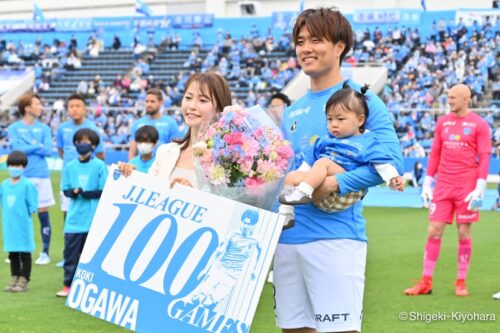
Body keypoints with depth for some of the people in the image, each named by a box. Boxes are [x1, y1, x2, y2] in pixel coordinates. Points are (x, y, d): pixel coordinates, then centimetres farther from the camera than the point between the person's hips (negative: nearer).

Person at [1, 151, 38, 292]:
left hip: (23, 226, -6)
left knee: (25, 254, 2)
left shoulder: (27, 185, -10)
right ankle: (14, 280, 23)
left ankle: (23, 281, 7)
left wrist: (24, 215, -7)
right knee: (12, 254, 14)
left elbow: (32, 206, -8)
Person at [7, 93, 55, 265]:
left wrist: (27, 148, -7)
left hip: (41, 176, 1)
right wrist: (37, 146, -5)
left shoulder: (44, 128, 8)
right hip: (22, 177, -1)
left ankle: (45, 253, 8)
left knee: (43, 214, 1)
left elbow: (48, 149, -4)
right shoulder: (14, 128, 2)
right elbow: (17, 148, -11)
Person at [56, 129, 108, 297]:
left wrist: (86, 193, -17)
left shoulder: (100, 166, -2)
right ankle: (68, 285, 8)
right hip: (74, 219, 3)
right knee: (70, 252, 2)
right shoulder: (70, 166, 8)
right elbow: (65, 191, 9)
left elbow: (104, 191, -5)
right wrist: (74, 191, -13)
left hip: (94, 219, -3)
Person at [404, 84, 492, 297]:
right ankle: (426, 282, 4)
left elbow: (484, 157, -5)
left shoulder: (479, 124, -3)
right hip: (443, 186, 3)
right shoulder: (442, 122, 10)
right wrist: (427, 182, 8)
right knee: (434, 231, 0)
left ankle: (461, 282, 12)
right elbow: (435, 154, 13)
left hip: (467, 187, -3)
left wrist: (480, 188, -13)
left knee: (464, 233, 1)